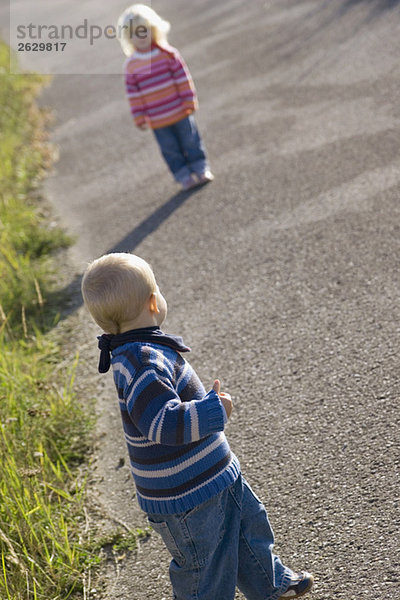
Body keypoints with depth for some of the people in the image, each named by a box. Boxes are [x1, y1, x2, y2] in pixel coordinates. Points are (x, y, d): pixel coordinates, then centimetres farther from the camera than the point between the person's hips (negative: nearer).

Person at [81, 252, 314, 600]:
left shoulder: (141, 352, 2)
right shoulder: (143, 365, -32)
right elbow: (164, 423, -39)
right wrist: (214, 409, -32)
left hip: (217, 473, 11)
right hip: (186, 496, -11)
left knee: (248, 525, 29)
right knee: (204, 565, 9)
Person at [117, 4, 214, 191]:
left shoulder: (167, 53, -7)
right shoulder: (130, 66, -4)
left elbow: (182, 77, -3)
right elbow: (133, 94, 0)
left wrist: (189, 100, -4)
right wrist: (139, 117, 0)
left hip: (180, 111, -1)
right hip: (157, 119, 1)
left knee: (190, 141, 9)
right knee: (170, 149, 8)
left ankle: (201, 169, 25)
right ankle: (184, 176, 20)